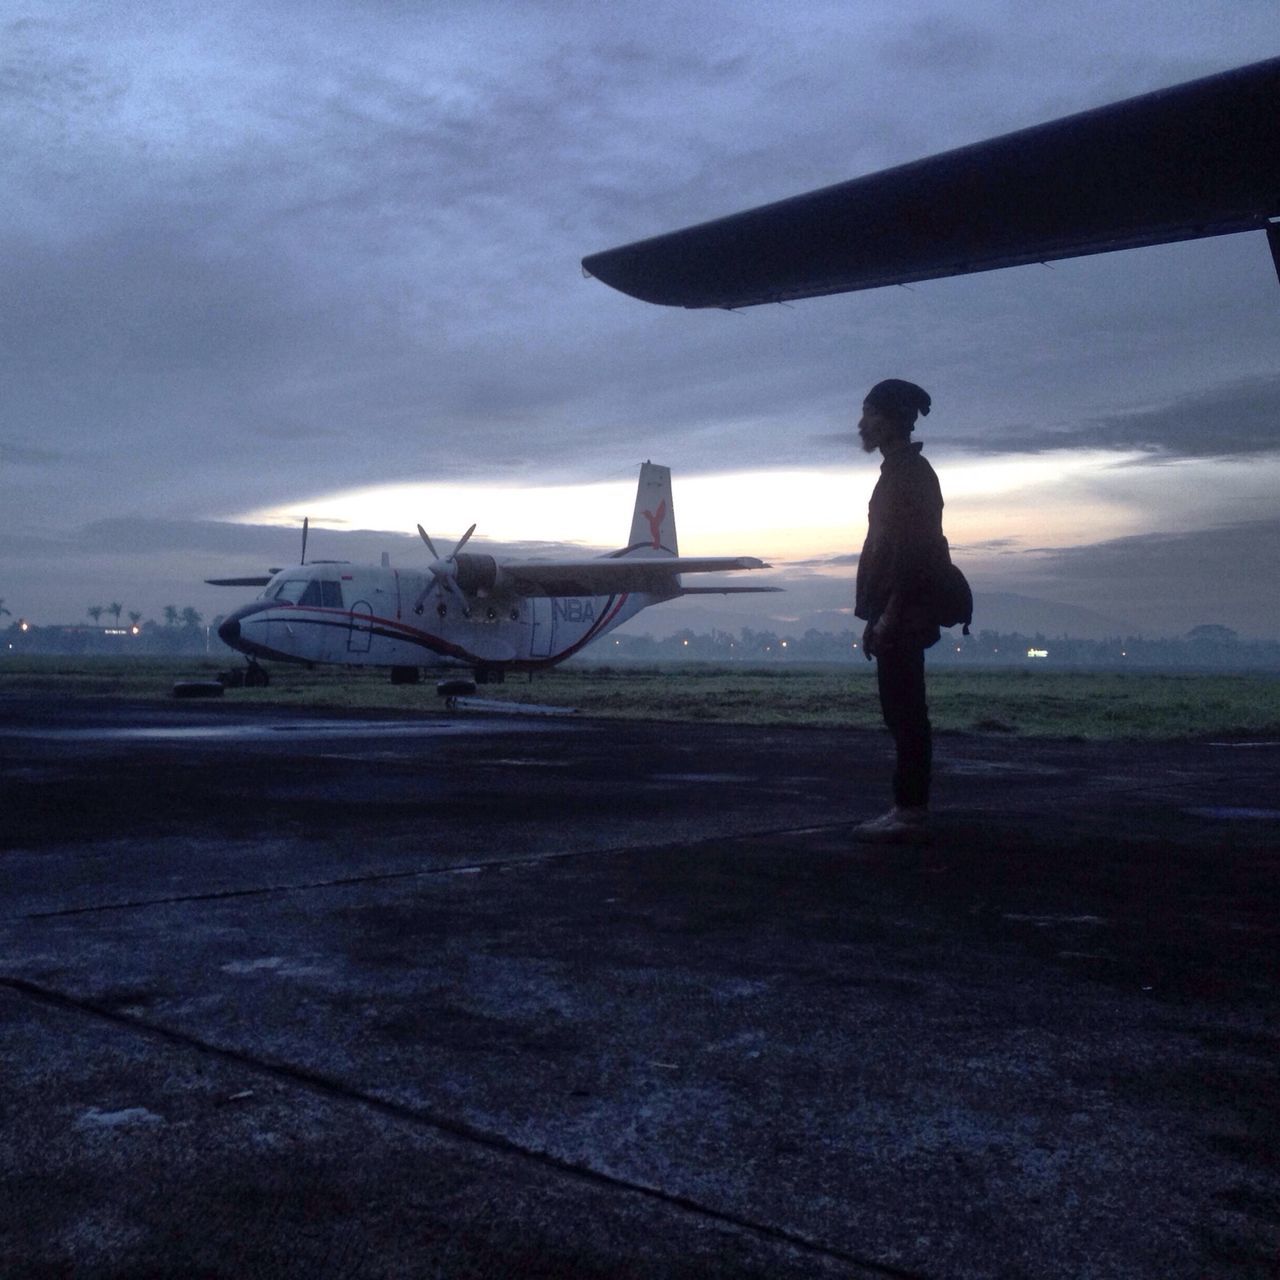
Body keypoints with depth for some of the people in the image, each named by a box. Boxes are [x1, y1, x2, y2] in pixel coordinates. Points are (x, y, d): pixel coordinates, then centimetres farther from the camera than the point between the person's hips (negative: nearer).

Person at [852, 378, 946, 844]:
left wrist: (888, 616, -22)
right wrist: (876, 618, 21)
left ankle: (910, 813, -4)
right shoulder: (901, 471, 19)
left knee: (905, 715, -8)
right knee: (903, 714, 11)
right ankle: (909, 809, 15)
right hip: (896, 618, 10)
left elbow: (910, 551, -20)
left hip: (902, 617, -10)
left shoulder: (909, 473, -12)